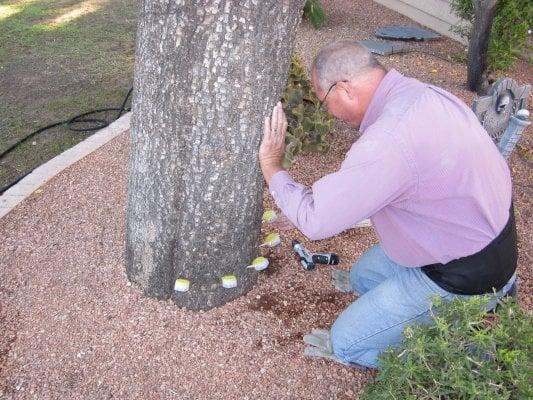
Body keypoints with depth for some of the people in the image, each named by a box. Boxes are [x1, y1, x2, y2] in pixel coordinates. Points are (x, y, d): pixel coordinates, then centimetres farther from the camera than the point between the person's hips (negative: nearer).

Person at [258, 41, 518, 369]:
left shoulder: (389, 140, -33)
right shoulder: (423, 92, -4)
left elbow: (313, 219, -27)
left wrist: (271, 165, -13)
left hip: (464, 277, -8)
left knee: (346, 342, 1)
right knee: (361, 276, 25)